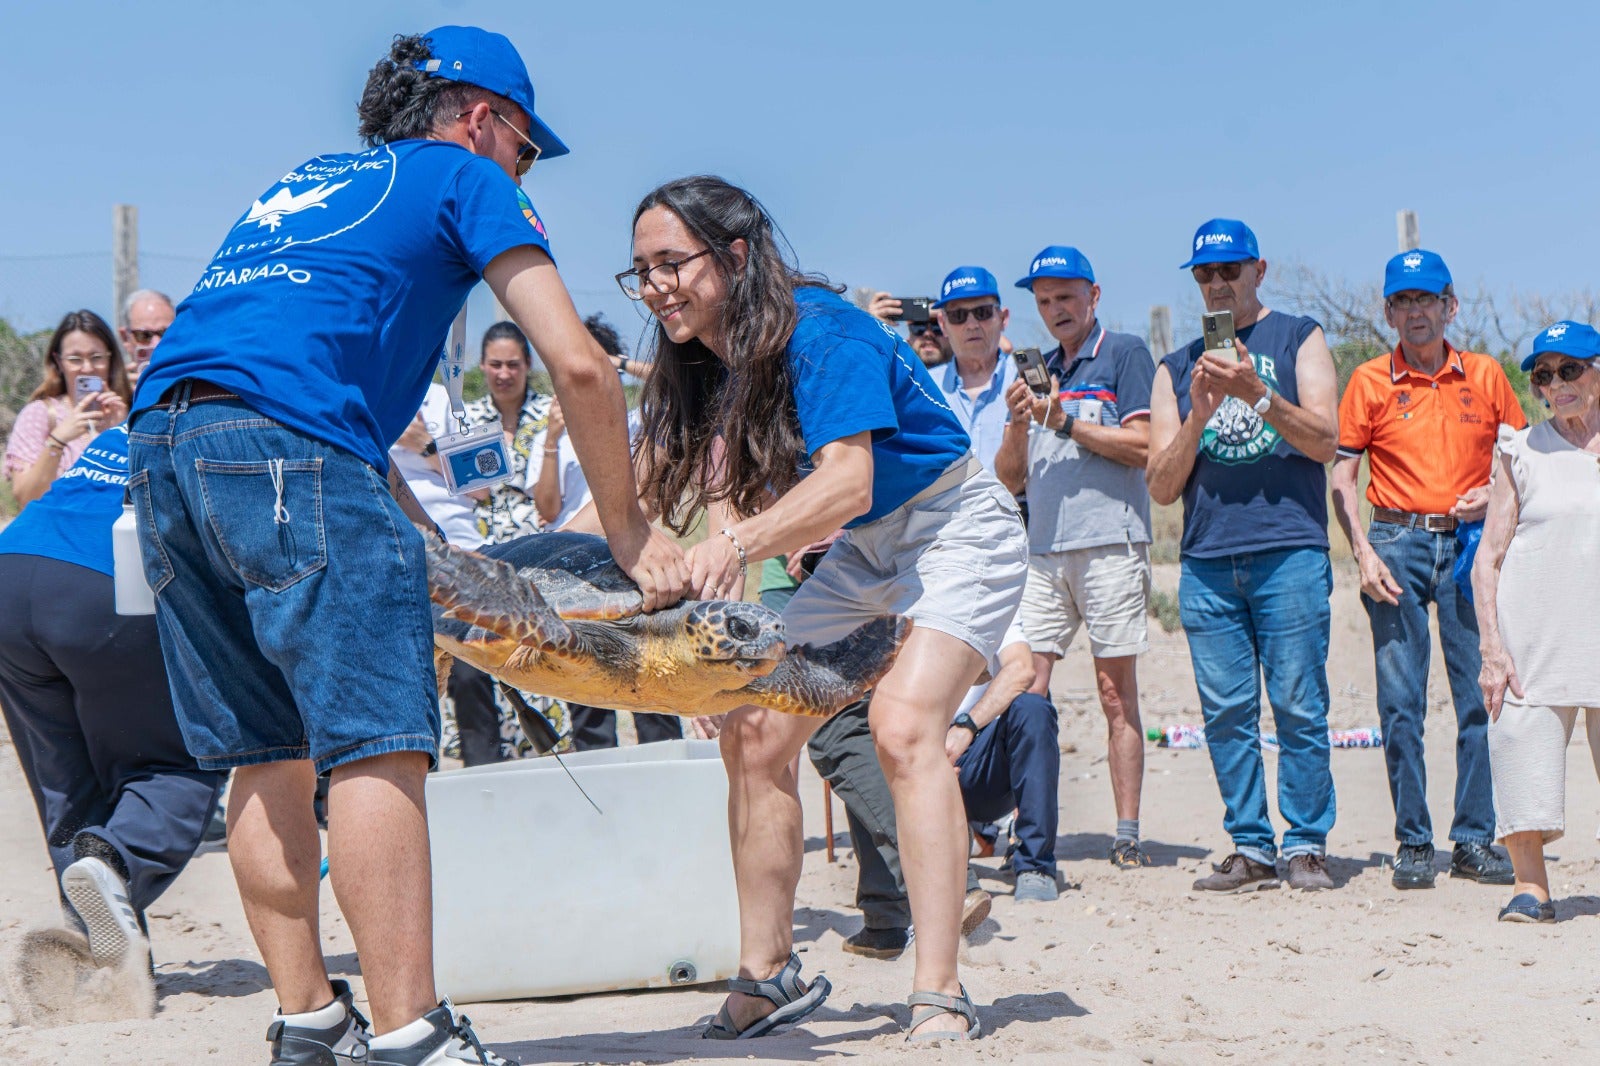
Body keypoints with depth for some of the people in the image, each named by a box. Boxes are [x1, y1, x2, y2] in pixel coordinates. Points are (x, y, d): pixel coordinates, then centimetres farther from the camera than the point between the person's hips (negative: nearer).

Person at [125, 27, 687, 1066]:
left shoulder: (302, 182, 35)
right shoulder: (465, 178, 14)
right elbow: (577, 363, 4)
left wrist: (423, 540, 33)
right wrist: (628, 528, 13)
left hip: (161, 437, 8)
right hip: (286, 443, -8)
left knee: (268, 755, 12)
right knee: (376, 741, -10)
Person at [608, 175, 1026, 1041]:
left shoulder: (819, 334, -27)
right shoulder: (697, 365, -3)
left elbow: (847, 485, -37)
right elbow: (643, 492, -5)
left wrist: (738, 542, -52)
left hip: (957, 532, -8)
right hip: (863, 555, 8)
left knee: (903, 725, -28)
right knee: (752, 736, -2)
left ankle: (940, 999, -27)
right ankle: (767, 977, 8)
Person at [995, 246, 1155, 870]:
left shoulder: (1124, 354, 5)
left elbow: (1141, 445, -6)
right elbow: (1010, 478, 17)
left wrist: (1066, 423, -10)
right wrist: (1018, 425, -1)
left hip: (1110, 544, -5)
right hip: (1043, 552, 5)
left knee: (1116, 691, -4)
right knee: (1025, 689, -2)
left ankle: (1127, 835, -3)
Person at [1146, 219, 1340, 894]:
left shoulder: (1297, 340, 11)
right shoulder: (1176, 369, 18)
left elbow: (1324, 440, -3)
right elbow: (1160, 487, 10)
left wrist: (1258, 394, -17)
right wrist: (1198, 417, -6)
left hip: (1290, 554, -3)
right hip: (1206, 562, 3)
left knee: (1298, 706, -5)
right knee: (1226, 712, 1)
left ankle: (1306, 845, 1)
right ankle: (1250, 847, 7)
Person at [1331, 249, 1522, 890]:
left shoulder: (1485, 376, 8)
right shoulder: (1370, 382, 5)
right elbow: (1341, 477, 4)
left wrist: (1494, 494, -5)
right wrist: (1363, 553, -8)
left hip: (1468, 543, 1)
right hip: (1398, 542, -1)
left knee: (1481, 693, -1)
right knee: (1400, 701, -2)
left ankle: (1475, 841, 7)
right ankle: (1413, 844, 5)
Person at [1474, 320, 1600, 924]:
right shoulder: (1522, 451, 8)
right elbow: (1489, 557, 5)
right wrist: (1492, 648, -4)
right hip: (1533, 638, -1)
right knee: (1524, 743, -7)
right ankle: (1530, 887, 4)